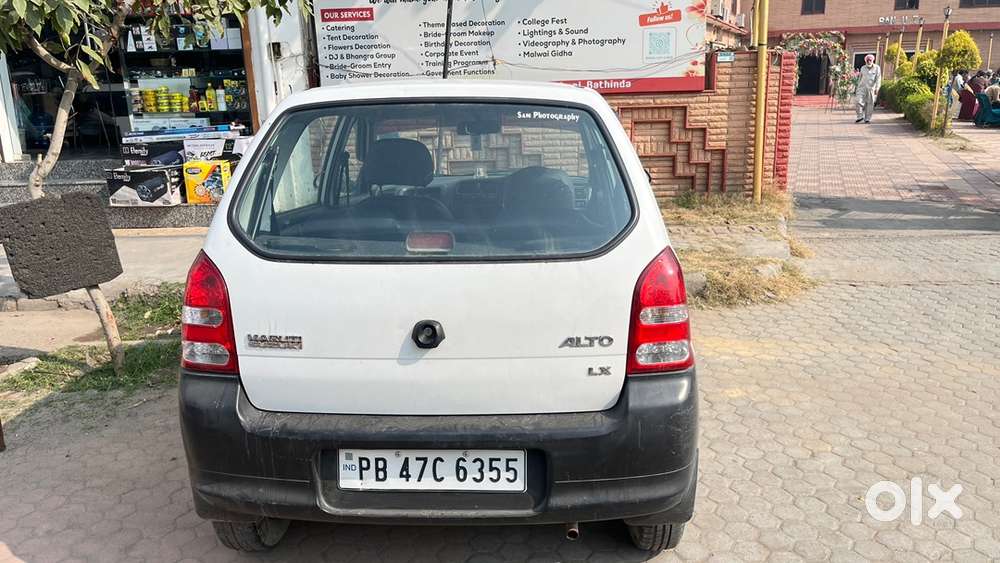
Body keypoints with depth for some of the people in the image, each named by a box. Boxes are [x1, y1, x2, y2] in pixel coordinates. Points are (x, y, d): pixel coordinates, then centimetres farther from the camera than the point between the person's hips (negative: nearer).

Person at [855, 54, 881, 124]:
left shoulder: (877, 68, 4)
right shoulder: (863, 68, 14)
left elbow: (878, 79, -3)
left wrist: (877, 88, -14)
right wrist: (857, 88, 19)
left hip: (871, 88, -2)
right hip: (862, 87, 2)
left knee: (870, 104, 0)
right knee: (859, 101, -11)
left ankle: (868, 119, 7)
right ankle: (860, 116, 1)